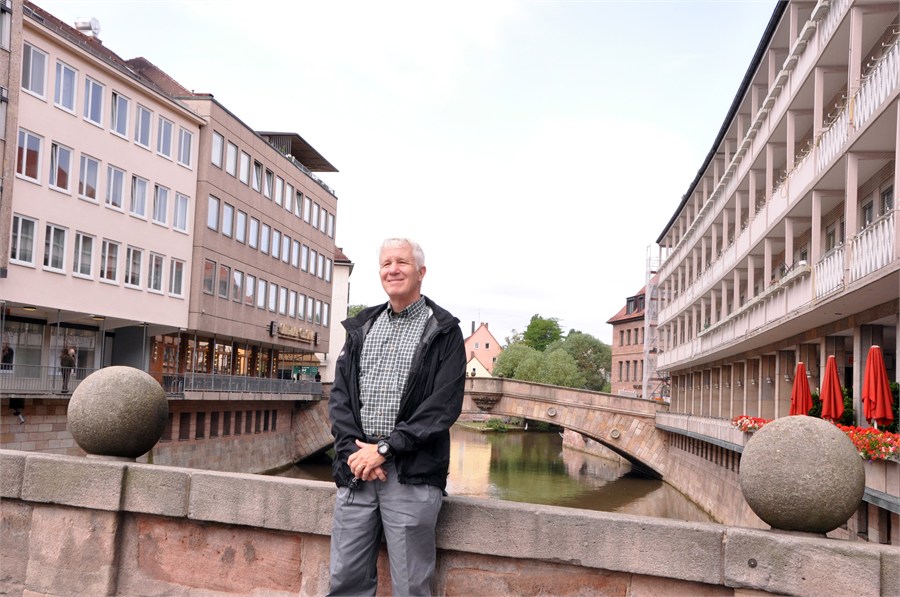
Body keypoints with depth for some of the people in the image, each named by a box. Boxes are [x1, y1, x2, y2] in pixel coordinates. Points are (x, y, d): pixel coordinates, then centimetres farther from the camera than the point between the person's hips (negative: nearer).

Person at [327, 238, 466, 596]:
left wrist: (385, 449, -14)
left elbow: (444, 405, -9)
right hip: (355, 471, 4)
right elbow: (339, 395, 9)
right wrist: (352, 450, -7)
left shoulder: (443, 331, 0)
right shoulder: (361, 327, 15)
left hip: (412, 475, -4)